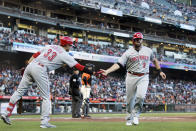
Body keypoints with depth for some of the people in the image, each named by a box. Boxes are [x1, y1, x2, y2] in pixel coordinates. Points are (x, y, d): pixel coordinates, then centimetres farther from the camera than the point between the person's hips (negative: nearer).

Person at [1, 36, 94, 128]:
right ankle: (44, 122, -1)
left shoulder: (51, 46, 19)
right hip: (40, 70, -6)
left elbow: (36, 54, 17)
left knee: (20, 91, 11)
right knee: (46, 97, 4)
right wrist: (91, 73, 1)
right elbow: (78, 66, -2)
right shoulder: (65, 55, 2)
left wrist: (28, 64, 19)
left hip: (30, 66, 7)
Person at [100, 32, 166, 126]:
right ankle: (129, 118, 20)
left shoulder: (148, 50, 9)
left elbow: (154, 60, 27)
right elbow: (119, 64, -10)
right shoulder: (128, 52, -1)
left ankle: (135, 115, -3)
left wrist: (160, 71, 21)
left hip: (143, 78, 1)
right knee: (130, 99, 4)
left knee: (140, 96, -21)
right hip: (131, 77, -1)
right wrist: (107, 71, -24)